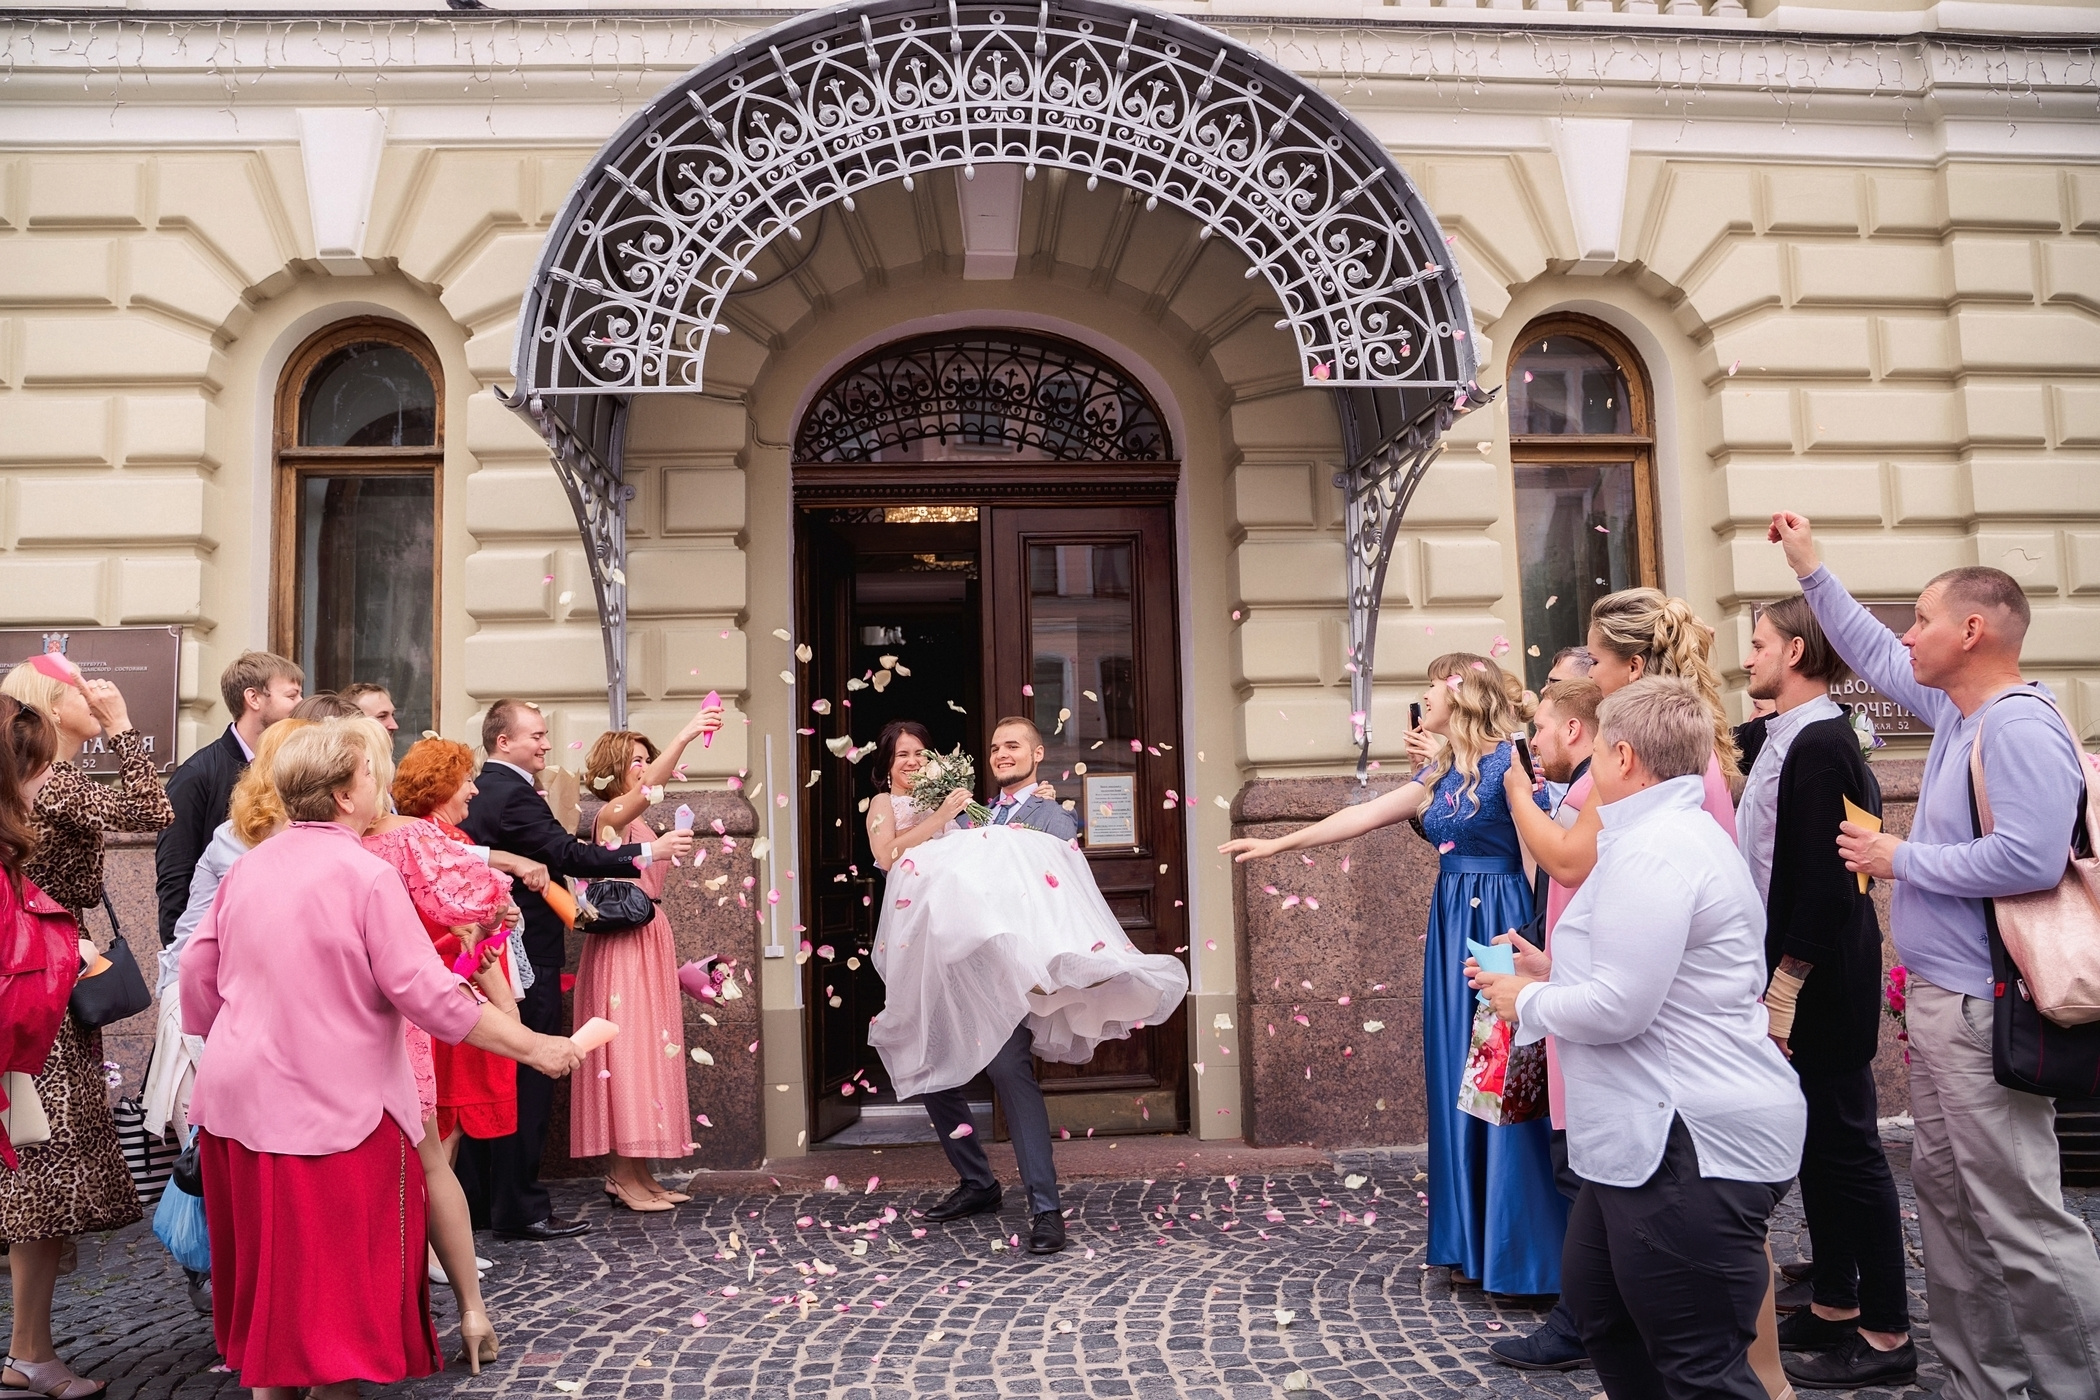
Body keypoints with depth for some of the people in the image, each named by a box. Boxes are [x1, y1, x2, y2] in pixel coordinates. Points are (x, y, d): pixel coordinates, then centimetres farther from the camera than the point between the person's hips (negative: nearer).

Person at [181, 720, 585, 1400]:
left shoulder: (247, 866, 4)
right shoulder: (366, 872, -16)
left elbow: (196, 969, 11)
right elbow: (427, 993, -19)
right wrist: (533, 1046, -14)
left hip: (239, 1093, 7)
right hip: (332, 1104, -7)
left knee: (264, 1264, 20)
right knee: (342, 1271, 7)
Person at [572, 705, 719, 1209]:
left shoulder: (638, 822, 17)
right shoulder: (610, 815, -11)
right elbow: (648, 788, -32)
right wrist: (685, 736, -42)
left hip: (651, 941, 9)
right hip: (623, 945, -9)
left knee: (648, 1049, 9)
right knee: (627, 1049, -6)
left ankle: (637, 1173, 15)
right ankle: (624, 1176, 1)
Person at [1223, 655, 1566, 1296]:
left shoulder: (1508, 760, -9)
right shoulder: (1439, 774, 15)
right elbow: (1362, 815, 19)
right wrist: (1277, 844, 21)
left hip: (1500, 928, -8)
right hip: (1453, 928, 8)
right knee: (1458, 1081, 11)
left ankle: (1525, 1254, 8)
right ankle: (1476, 1246, 22)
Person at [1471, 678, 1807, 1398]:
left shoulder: (1653, 848, -19)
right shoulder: (1681, 833, 17)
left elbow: (1619, 1008, -24)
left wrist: (1528, 1000, -7)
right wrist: (1556, 972, 16)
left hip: (1692, 1141, -12)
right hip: (1657, 1129, 12)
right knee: (1596, 1299, 22)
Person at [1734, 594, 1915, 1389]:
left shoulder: (1820, 744, -18)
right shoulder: (1787, 737, 10)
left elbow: (1822, 883, -22)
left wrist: (1786, 989, -20)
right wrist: (1775, 983, 14)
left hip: (1820, 983, -9)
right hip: (1793, 975, 9)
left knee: (1846, 1147, 0)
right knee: (1818, 1145, 16)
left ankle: (1887, 1335, 13)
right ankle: (1835, 1307, 28)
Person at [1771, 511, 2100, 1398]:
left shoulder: (2020, 729, -18)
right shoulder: (1958, 712, 10)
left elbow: (2028, 858, -29)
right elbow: (1872, 654, 24)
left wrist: (1901, 860, -16)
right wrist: (1808, 567, 25)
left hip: (1984, 1009, -10)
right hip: (1939, 997, 10)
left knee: (2018, 1216, -4)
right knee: (1946, 1193, 16)